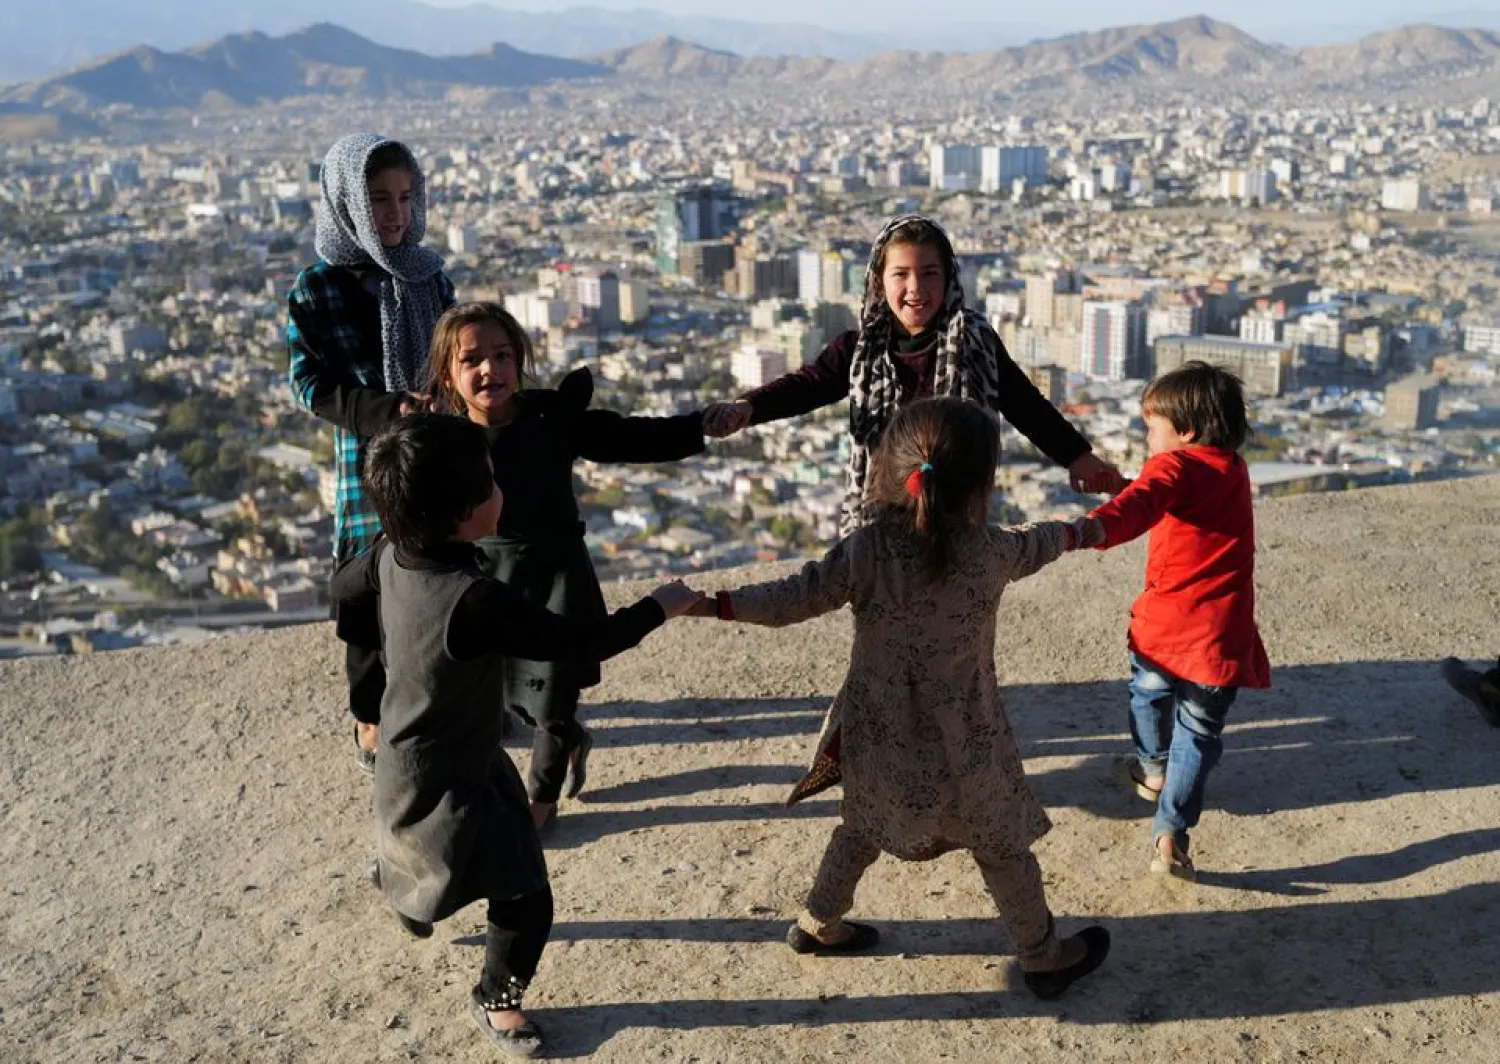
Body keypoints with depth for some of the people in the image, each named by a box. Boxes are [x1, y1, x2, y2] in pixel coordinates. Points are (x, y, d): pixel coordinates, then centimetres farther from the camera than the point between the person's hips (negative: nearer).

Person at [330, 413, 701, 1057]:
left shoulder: (391, 555, -13)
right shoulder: (476, 602, -38)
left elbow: (345, 591, 9)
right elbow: (579, 644, -28)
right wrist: (658, 608, -14)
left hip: (415, 756, 9)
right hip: (439, 785, -9)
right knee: (524, 899, 5)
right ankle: (496, 1001, 30)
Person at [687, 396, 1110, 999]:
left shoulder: (865, 550, -15)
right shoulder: (990, 552, -16)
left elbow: (794, 600, -16)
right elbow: (1035, 545, 5)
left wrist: (710, 605, -11)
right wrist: (1075, 532, 28)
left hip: (879, 739, 3)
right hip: (963, 748, -3)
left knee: (862, 828, 27)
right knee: (1002, 848, 16)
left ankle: (817, 923, 43)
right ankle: (1045, 957, 33)